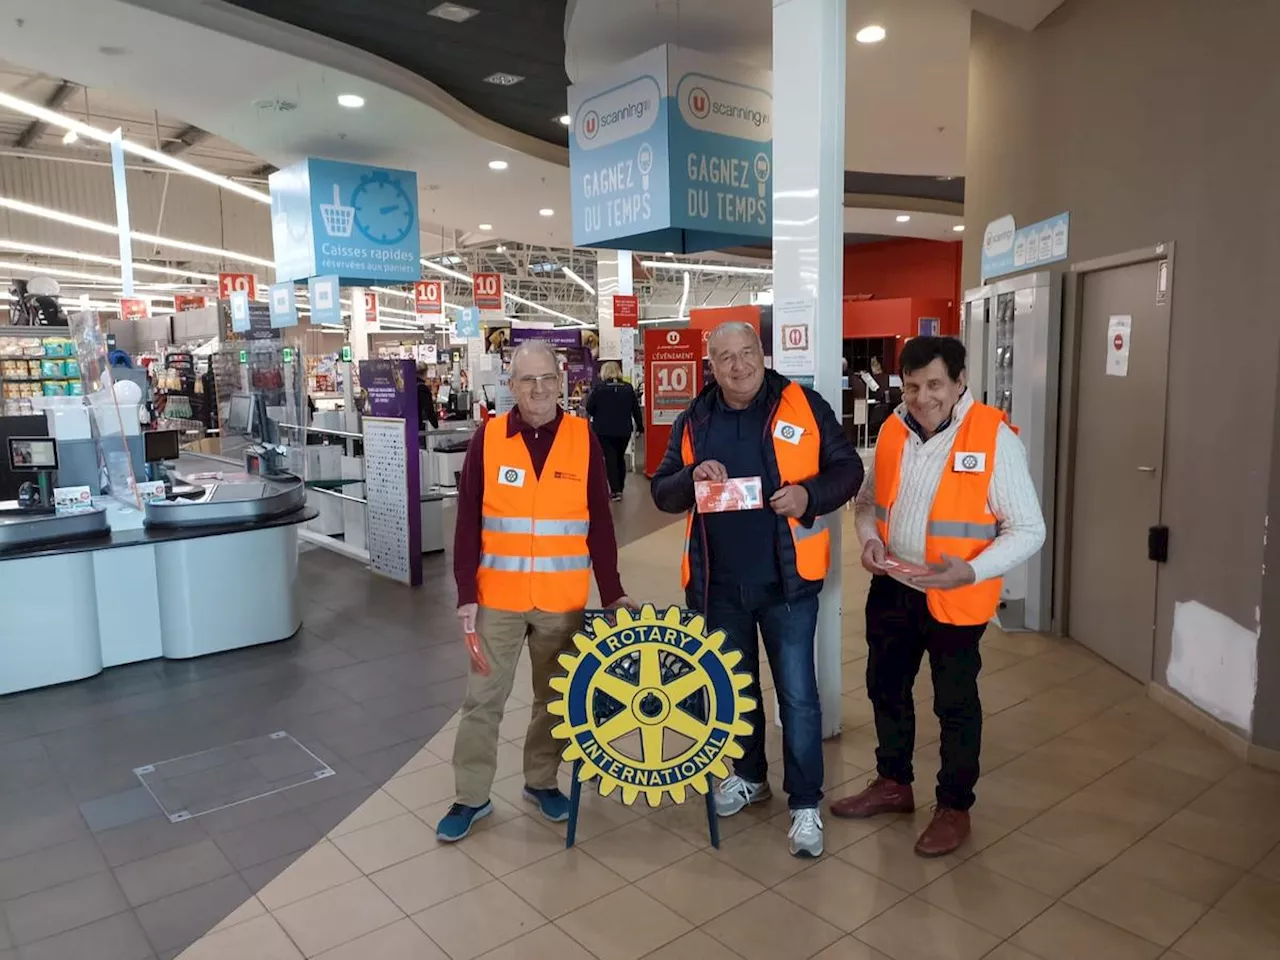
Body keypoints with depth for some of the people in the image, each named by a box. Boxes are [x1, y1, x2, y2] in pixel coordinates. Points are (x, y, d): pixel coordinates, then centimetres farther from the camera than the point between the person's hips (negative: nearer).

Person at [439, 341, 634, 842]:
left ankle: (541, 781, 33)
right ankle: (471, 797, 22)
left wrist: (612, 591, -1)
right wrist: (466, 592, -6)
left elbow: (599, 523, 1)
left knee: (554, 695, 14)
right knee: (483, 697, 7)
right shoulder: (487, 438, -3)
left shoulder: (583, 438, -1)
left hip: (563, 598, 1)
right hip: (497, 597, 0)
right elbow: (468, 522, -1)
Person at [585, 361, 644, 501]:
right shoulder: (628, 388, 0)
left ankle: (615, 490, -7)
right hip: (623, 430, 3)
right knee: (620, 458, 18)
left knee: (610, 459, 1)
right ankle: (619, 488, 25)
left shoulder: (599, 388, -9)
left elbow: (589, 408, -6)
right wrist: (640, 426, 17)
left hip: (604, 430, -3)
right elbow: (636, 409, 5)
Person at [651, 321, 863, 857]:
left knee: (797, 693, 3)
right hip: (719, 583, 4)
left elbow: (847, 469, -1)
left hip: (786, 579, -3)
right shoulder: (694, 421, 4)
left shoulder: (804, 407, -4)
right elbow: (662, 493, 5)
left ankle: (805, 804, 18)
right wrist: (692, 477, -16)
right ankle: (749, 775, 39)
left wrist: (809, 495, -20)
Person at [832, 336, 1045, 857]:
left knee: (955, 703, 11)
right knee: (886, 687, 19)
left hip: (954, 596, -5)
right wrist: (869, 536, -7)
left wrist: (971, 570, -29)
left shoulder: (994, 437, -16)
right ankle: (893, 784, 40)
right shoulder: (893, 430, 1)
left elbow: (1028, 529, -14)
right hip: (892, 586, 6)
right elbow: (868, 498, 14)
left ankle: (954, 807, 31)